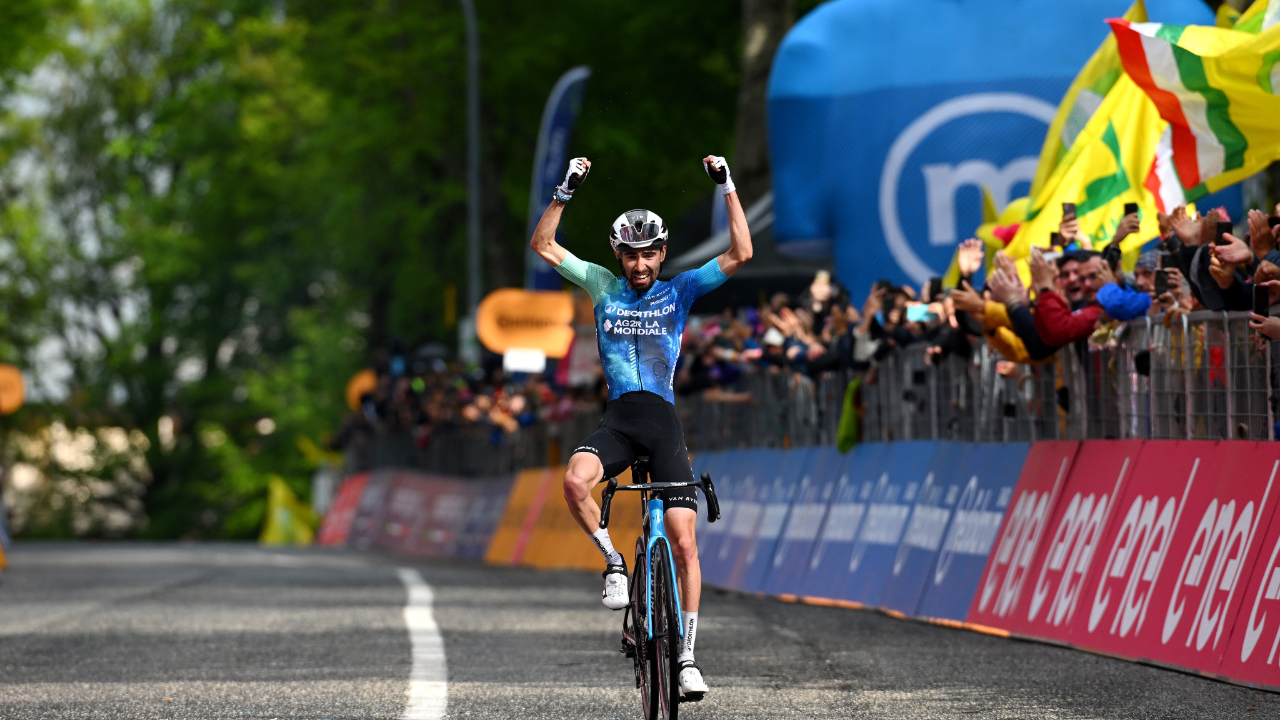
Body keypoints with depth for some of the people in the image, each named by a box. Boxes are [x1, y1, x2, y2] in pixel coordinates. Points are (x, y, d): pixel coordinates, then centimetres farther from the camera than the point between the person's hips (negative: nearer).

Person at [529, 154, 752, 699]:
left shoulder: (679, 291, 7)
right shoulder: (603, 286, 10)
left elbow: (740, 254, -1)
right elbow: (543, 245, 6)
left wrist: (728, 188, -5)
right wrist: (566, 191, -4)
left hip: (663, 420, -1)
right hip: (617, 419, 1)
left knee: (684, 543, -7)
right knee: (574, 481, -33)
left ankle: (687, 655, 0)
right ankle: (613, 562, -8)